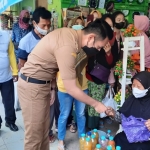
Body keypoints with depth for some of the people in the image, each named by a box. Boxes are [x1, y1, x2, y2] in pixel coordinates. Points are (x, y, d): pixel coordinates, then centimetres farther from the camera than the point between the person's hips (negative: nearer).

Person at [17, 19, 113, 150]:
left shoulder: (71, 34, 0)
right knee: (35, 134, 3)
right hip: (33, 85, -9)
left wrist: (53, 87, 12)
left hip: (42, 83, 9)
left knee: (44, 129, 17)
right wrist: (96, 104, -11)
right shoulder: (68, 47, -29)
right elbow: (71, 89, -23)